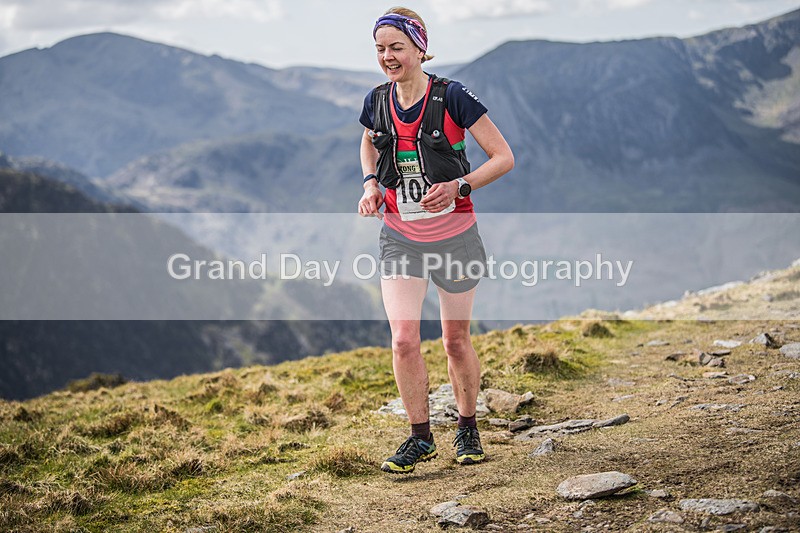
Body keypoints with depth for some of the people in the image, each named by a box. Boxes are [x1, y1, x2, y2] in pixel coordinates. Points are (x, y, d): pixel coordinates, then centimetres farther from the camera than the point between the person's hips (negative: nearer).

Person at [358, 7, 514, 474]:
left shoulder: (452, 97, -15)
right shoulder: (377, 102, -2)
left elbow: (504, 157, -11)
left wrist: (457, 186, -24)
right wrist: (371, 183, 3)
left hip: (455, 235, -3)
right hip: (400, 238, 3)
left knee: (456, 340, 9)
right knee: (403, 341, -8)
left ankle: (468, 428, 31)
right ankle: (421, 437, 10)